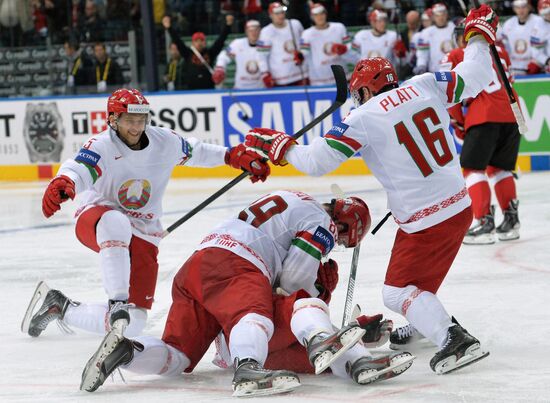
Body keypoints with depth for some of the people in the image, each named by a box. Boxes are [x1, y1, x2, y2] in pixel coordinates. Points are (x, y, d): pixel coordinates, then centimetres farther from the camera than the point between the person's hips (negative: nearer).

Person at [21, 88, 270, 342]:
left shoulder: (165, 142, -2)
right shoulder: (101, 147, -18)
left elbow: (193, 152, 18)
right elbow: (78, 170, -37)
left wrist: (235, 156, 12)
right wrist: (63, 183, -60)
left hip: (143, 236, 5)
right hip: (95, 222, -5)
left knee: (133, 323, -4)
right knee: (116, 223, -46)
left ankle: (60, 308, 15)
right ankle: (118, 301, -40)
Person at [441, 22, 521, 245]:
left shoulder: (454, 57, 8)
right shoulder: (499, 51, 22)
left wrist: (457, 123, 15)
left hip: (484, 117, -5)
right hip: (512, 113, 5)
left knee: (473, 168, 2)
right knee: (499, 168, 20)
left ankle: (485, 223, -8)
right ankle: (511, 220, 18)